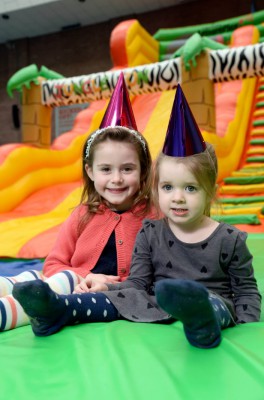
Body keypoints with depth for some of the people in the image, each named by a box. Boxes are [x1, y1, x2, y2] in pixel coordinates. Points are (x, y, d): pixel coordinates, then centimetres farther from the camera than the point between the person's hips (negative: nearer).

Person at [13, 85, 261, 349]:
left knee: (216, 304, -35)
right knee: (128, 297, -20)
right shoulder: (150, 234, 5)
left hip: (215, 303, -3)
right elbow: (138, 283, 3)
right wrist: (107, 288, -16)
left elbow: (247, 291, 4)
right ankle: (55, 310, -28)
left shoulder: (230, 240, -1)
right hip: (157, 305, 4)